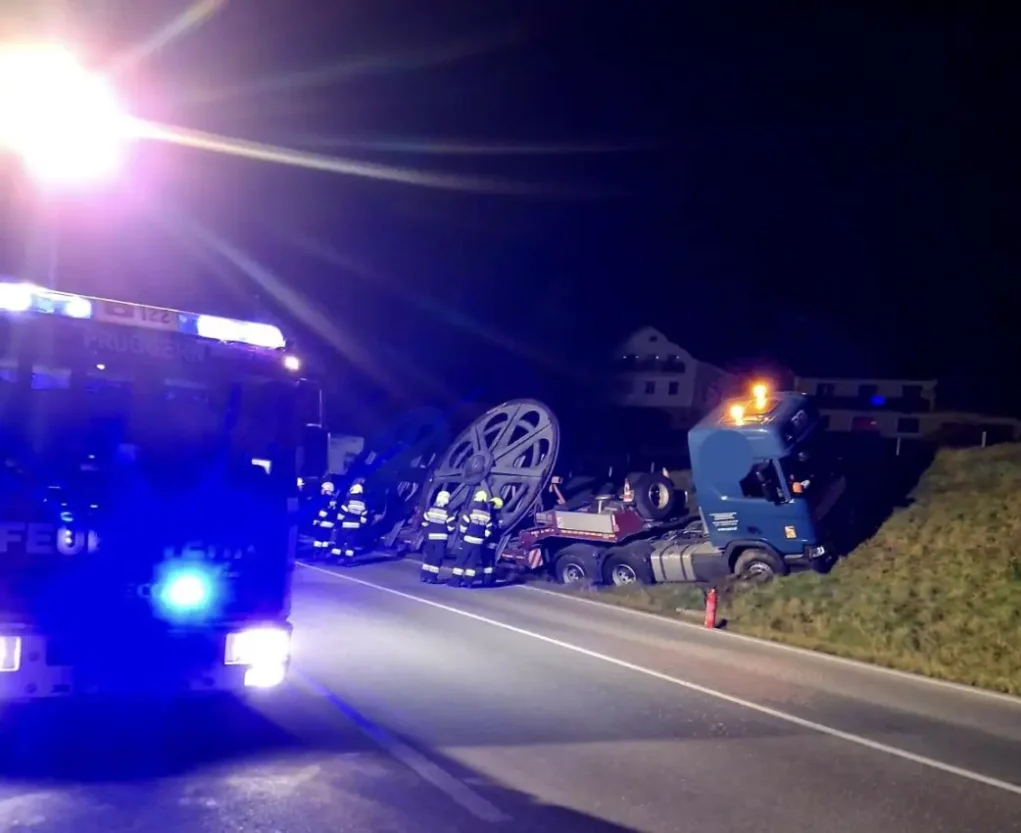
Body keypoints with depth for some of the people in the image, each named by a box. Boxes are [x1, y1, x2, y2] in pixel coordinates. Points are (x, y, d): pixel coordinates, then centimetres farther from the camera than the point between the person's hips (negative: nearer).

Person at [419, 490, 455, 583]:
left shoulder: (430, 509, 0)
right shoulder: (447, 512, -9)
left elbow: (424, 521, 4)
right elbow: (451, 525, -9)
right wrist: (447, 531, 11)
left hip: (430, 536, 3)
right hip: (441, 538, -3)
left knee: (428, 556, 14)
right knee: (437, 558, 1)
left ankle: (424, 575, 14)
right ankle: (432, 577, 0)